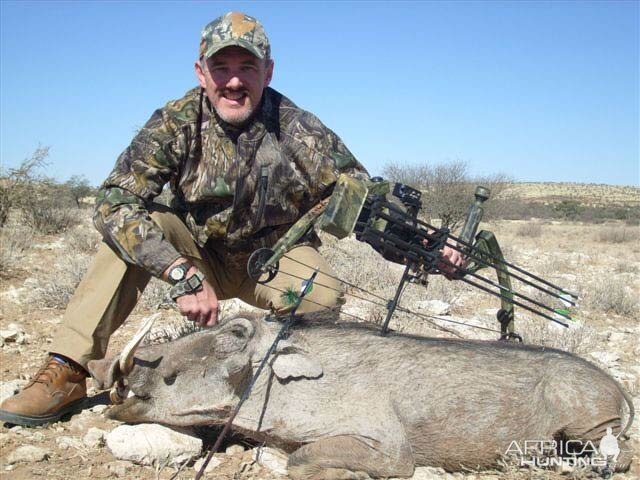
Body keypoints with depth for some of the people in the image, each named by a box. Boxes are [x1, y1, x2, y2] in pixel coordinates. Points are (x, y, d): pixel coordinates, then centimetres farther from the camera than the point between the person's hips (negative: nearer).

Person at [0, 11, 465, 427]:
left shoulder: (299, 130, -19)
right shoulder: (177, 123, -18)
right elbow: (113, 201, -27)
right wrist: (182, 274, -40)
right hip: (201, 253, 1)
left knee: (325, 297, -31)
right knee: (132, 221, -24)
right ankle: (67, 371, -20)